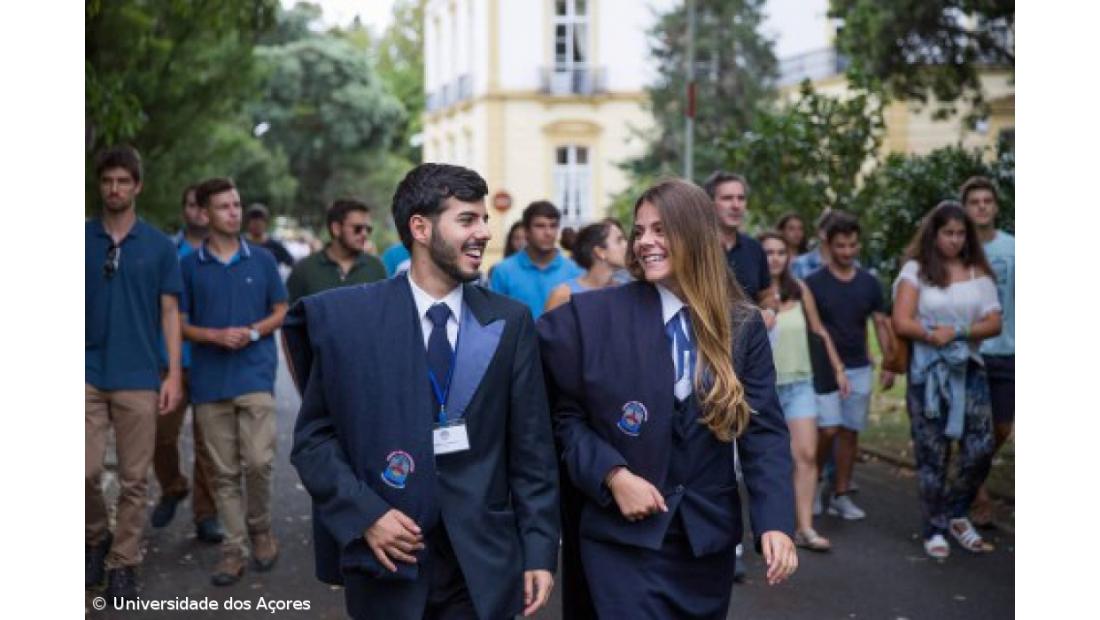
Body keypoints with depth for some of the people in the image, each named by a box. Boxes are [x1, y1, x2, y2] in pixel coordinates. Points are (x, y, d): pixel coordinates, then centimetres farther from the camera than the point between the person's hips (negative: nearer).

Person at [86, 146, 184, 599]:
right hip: (88, 375, 0)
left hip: (139, 379, 0)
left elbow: (170, 313, 3)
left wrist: (174, 374, -4)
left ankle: (123, 565, 16)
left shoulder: (158, 245, 3)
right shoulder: (81, 239, 4)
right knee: (85, 471, -3)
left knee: (133, 480, 4)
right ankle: (96, 539, 24)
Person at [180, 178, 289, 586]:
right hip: (209, 380, 1)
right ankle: (233, 548, 14)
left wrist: (252, 332, -8)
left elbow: (280, 311, 11)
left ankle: (260, 529, 17)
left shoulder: (261, 260, 6)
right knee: (224, 471, 5)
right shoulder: (190, 265, 5)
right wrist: (216, 336, -11)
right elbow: (180, 323, 7)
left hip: (255, 375, -1)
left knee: (258, 461, -8)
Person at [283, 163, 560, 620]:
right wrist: (363, 515, -12)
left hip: (482, 565, 1)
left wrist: (540, 551, -1)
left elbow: (532, 448, 1)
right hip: (386, 563, -1)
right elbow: (313, 437, 0)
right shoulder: (346, 316, -4)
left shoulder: (509, 322, 1)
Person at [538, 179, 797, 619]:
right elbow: (564, 414, -2)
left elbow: (763, 429, -3)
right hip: (623, 538, -3)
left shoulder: (742, 325, -1)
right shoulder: (594, 315, -8)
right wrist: (613, 474, -16)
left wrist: (775, 521, -14)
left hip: (710, 536, 3)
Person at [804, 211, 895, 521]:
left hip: (859, 369, 4)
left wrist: (889, 364, 4)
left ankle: (841, 495, 15)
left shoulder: (869, 283, 6)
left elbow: (880, 324, 10)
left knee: (850, 432, 6)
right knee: (828, 429, -12)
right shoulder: (813, 283, -5)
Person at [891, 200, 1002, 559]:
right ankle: (934, 529, 15)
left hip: (969, 371, 3)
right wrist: (933, 335, -19)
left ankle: (956, 515, 19)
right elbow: (901, 323, -7)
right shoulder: (916, 270, 2)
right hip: (927, 373, -2)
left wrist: (958, 333, -14)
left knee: (981, 448, -5)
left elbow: (994, 324, 1)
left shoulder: (978, 273, 9)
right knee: (932, 454, 2)